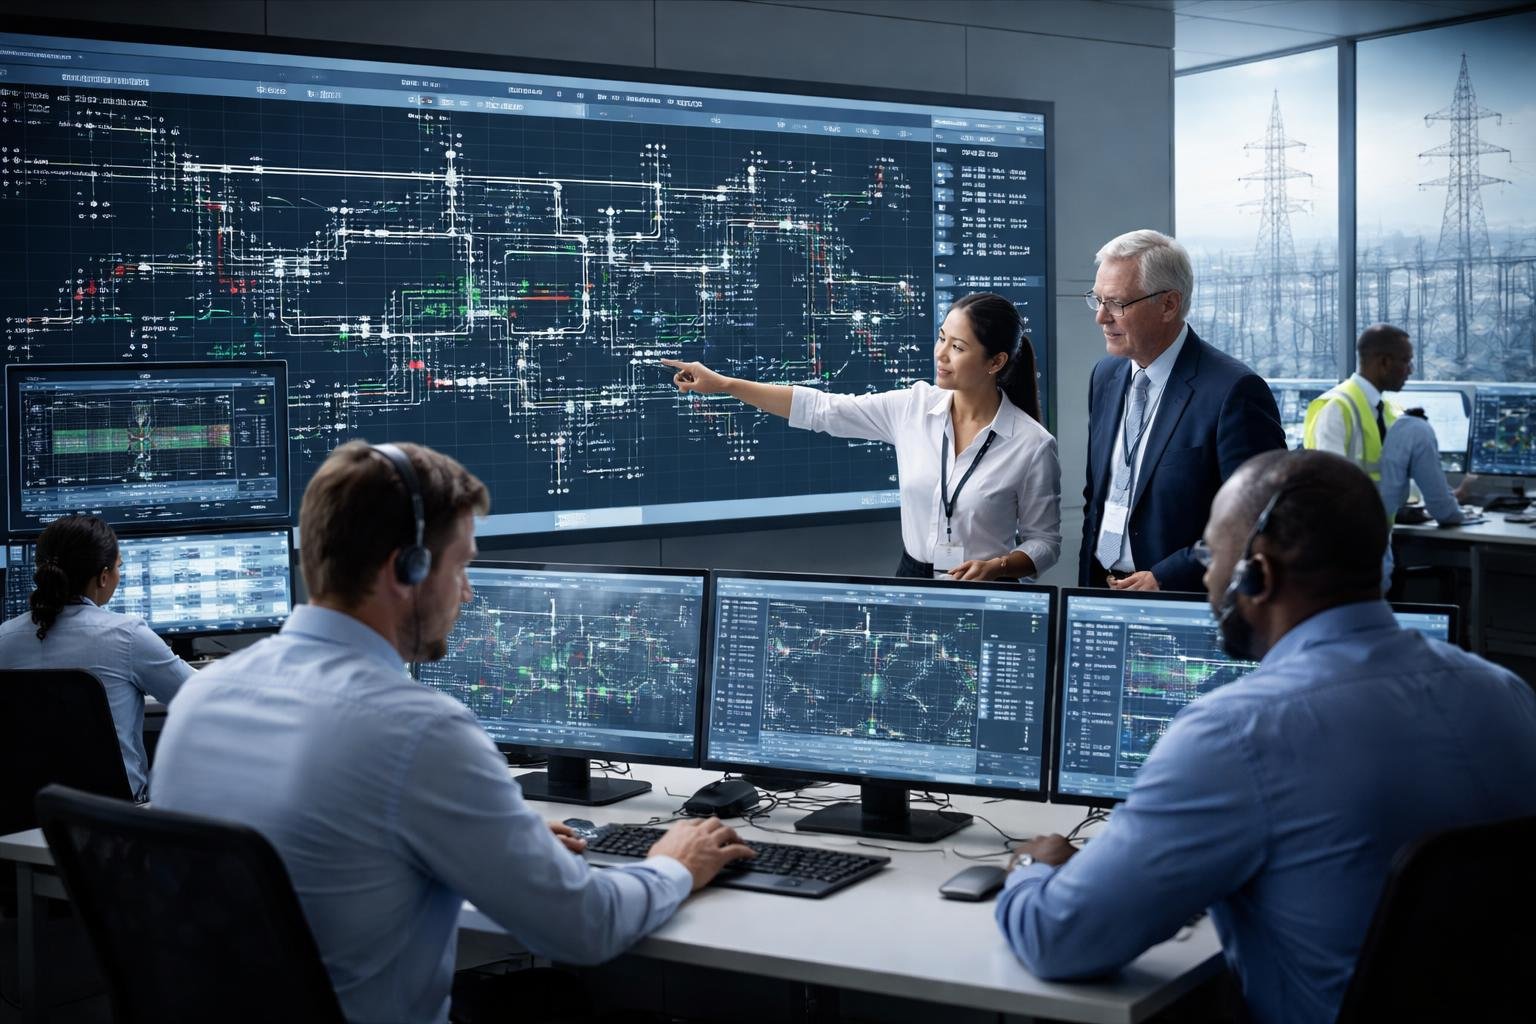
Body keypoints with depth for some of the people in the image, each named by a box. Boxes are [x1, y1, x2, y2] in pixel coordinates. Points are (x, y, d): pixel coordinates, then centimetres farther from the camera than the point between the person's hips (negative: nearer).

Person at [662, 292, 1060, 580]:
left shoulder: (1032, 445, -13)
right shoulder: (914, 406, -3)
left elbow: (1044, 542, -4)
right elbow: (822, 409, -1)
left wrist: (997, 567, -23)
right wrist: (724, 384, -4)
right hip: (911, 580, 3)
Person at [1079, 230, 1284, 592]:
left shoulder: (1234, 391, -14)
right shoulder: (1105, 376, 9)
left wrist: (1165, 578, -18)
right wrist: (1087, 584, 5)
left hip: (1187, 604, -6)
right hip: (1100, 589, 6)